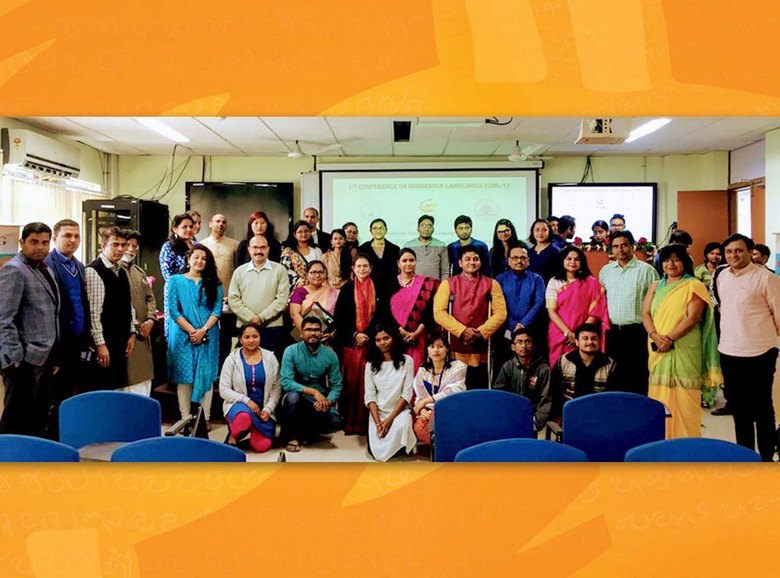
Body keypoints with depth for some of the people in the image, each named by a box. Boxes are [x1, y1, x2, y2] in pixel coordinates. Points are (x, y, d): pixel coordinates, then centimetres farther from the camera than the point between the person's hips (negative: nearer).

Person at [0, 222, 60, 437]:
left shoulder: (46, 270, 15)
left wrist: (54, 357, 16)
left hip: (44, 358, 8)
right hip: (25, 362, -8)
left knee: (38, 420, 15)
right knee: (18, 423, 0)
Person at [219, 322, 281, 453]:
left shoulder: (270, 357, 4)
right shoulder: (232, 359, -1)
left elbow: (276, 388, 2)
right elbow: (224, 390, -6)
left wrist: (268, 409, -11)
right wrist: (246, 401, -18)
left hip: (263, 409, 2)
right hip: (238, 404, -2)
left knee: (262, 446, -19)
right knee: (244, 417, -39)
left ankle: (254, 430, 17)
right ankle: (233, 437, -4)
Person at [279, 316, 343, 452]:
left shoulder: (330, 354, -4)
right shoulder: (291, 351, -11)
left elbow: (336, 385, -4)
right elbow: (286, 382, -20)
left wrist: (328, 401, -25)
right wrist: (314, 392, -28)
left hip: (320, 402, 2)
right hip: (297, 399, -2)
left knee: (335, 423, -24)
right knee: (293, 396, -36)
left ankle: (305, 432, 9)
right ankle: (291, 436, -10)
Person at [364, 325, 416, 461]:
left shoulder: (406, 361, -3)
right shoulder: (371, 364, 4)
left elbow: (407, 394, -7)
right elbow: (369, 396, -1)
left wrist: (390, 419, -15)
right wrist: (377, 422, -15)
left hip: (400, 410, -2)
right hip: (378, 411, 2)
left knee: (401, 427, -36)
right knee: (376, 451, -19)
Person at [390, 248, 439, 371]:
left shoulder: (426, 283, 6)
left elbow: (430, 312, 0)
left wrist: (416, 333, -10)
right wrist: (400, 330, -10)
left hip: (418, 338, 0)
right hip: (395, 337, 1)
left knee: (416, 369, -4)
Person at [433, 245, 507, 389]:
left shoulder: (491, 284, 8)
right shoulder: (448, 284, 6)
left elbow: (500, 313, 0)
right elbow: (439, 313, -5)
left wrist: (481, 332, -12)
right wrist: (462, 331, -14)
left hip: (481, 348, 1)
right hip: (455, 347, -1)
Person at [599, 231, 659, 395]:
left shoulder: (646, 270, -3)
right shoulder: (605, 270, 11)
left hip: (636, 331, -4)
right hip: (612, 331, 4)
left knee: (638, 376, 1)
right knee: (614, 375, 12)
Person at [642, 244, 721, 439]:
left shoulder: (693, 286, -1)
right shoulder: (655, 287, 15)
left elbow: (692, 318, -11)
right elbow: (646, 314, 6)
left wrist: (670, 338, -18)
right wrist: (655, 336, -13)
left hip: (683, 350, -5)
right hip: (658, 350, 5)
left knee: (682, 398, -5)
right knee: (659, 395, 6)